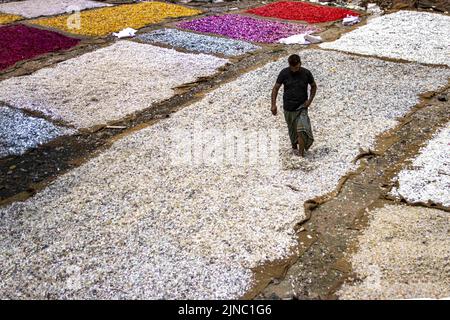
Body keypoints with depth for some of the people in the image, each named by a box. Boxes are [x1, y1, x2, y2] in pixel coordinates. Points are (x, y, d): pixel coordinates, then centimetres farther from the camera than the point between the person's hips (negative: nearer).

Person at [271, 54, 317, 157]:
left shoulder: (306, 73, -6)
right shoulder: (284, 73, -7)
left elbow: (314, 86, 10)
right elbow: (276, 88, 0)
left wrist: (310, 100, -3)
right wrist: (273, 105, -6)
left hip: (302, 107, -1)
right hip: (288, 108, 1)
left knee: (302, 130, -18)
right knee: (292, 130, 14)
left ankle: (301, 152, -6)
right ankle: (294, 147, 38)